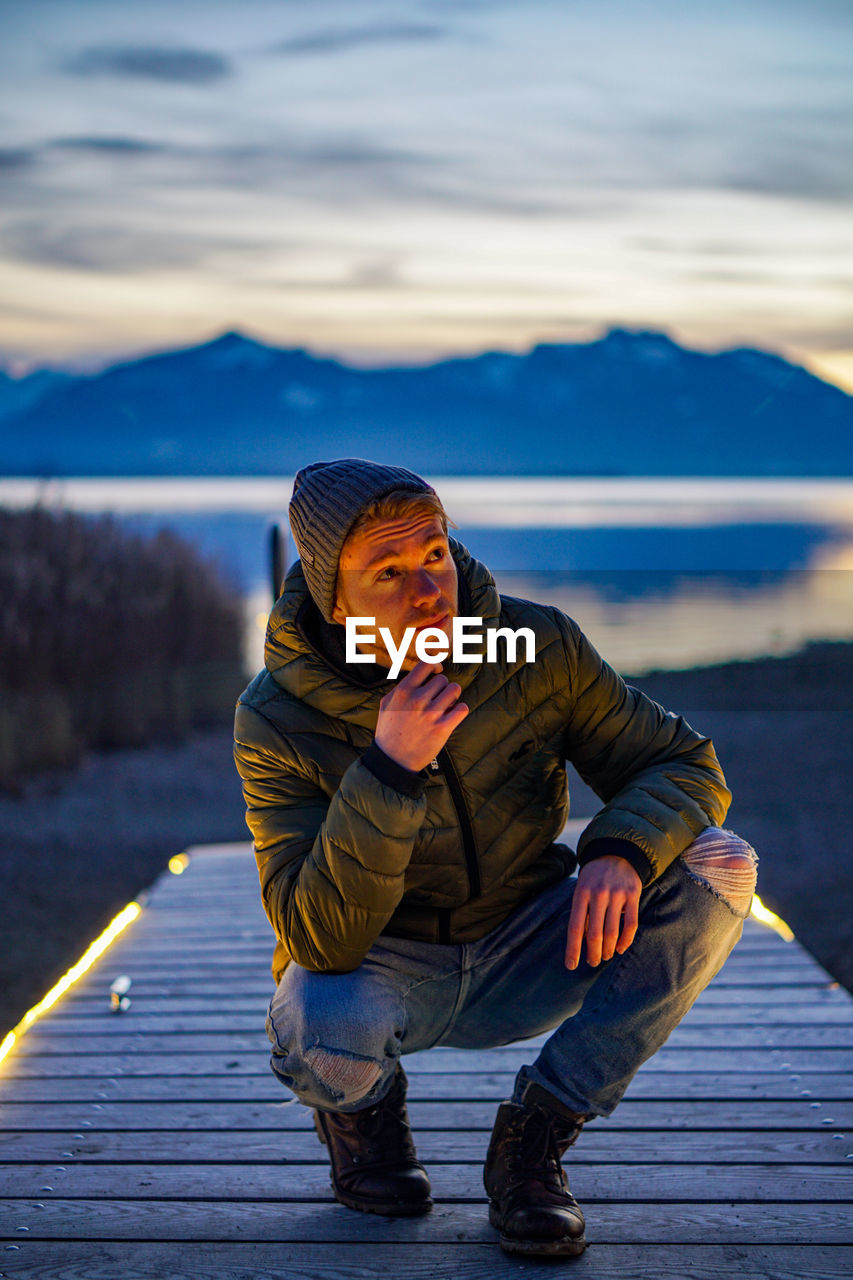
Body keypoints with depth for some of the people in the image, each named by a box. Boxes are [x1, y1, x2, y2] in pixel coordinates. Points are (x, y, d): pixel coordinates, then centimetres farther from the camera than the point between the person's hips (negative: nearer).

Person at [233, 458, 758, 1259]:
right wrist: (389, 770, -39)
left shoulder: (537, 646, -14)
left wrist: (621, 850, -31)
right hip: (378, 972, -3)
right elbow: (319, 938, -27)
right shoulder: (276, 723, -20)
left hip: (519, 967, 3)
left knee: (718, 868, -19)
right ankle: (360, 1106, 3)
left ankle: (535, 1134, -10)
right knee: (324, 1031, -39)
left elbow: (685, 766, -8)